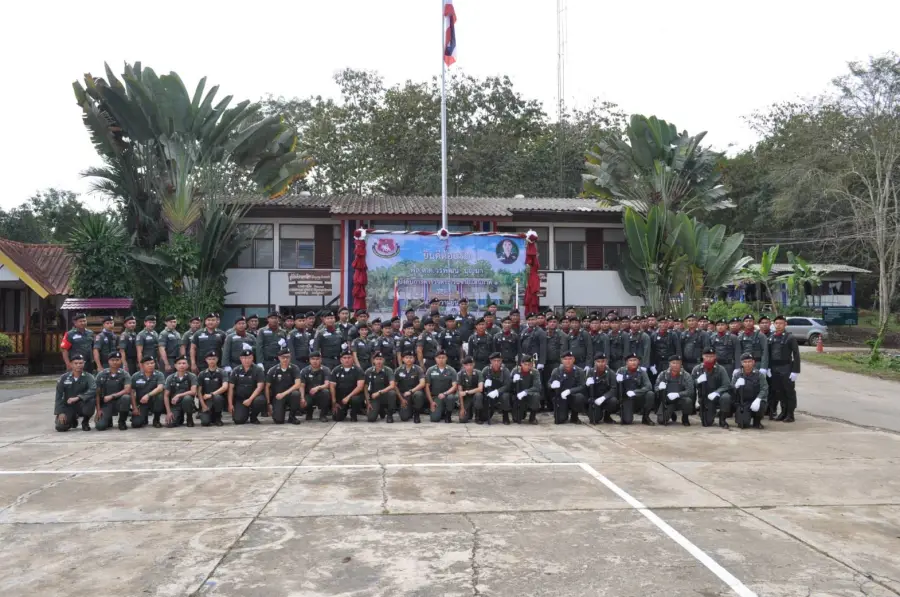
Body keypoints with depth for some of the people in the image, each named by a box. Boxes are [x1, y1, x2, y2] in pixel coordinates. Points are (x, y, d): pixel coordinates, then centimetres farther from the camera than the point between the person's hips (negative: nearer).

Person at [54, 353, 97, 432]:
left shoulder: (88, 377, -9)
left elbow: (93, 390, -28)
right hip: (68, 407, 2)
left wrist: (78, 398, -37)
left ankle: (85, 422, -5)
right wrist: (60, 412, -10)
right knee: (60, 427, -19)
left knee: (91, 400, -35)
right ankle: (73, 419, 20)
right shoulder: (64, 377, -2)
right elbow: (59, 396, -1)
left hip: (82, 406, -2)